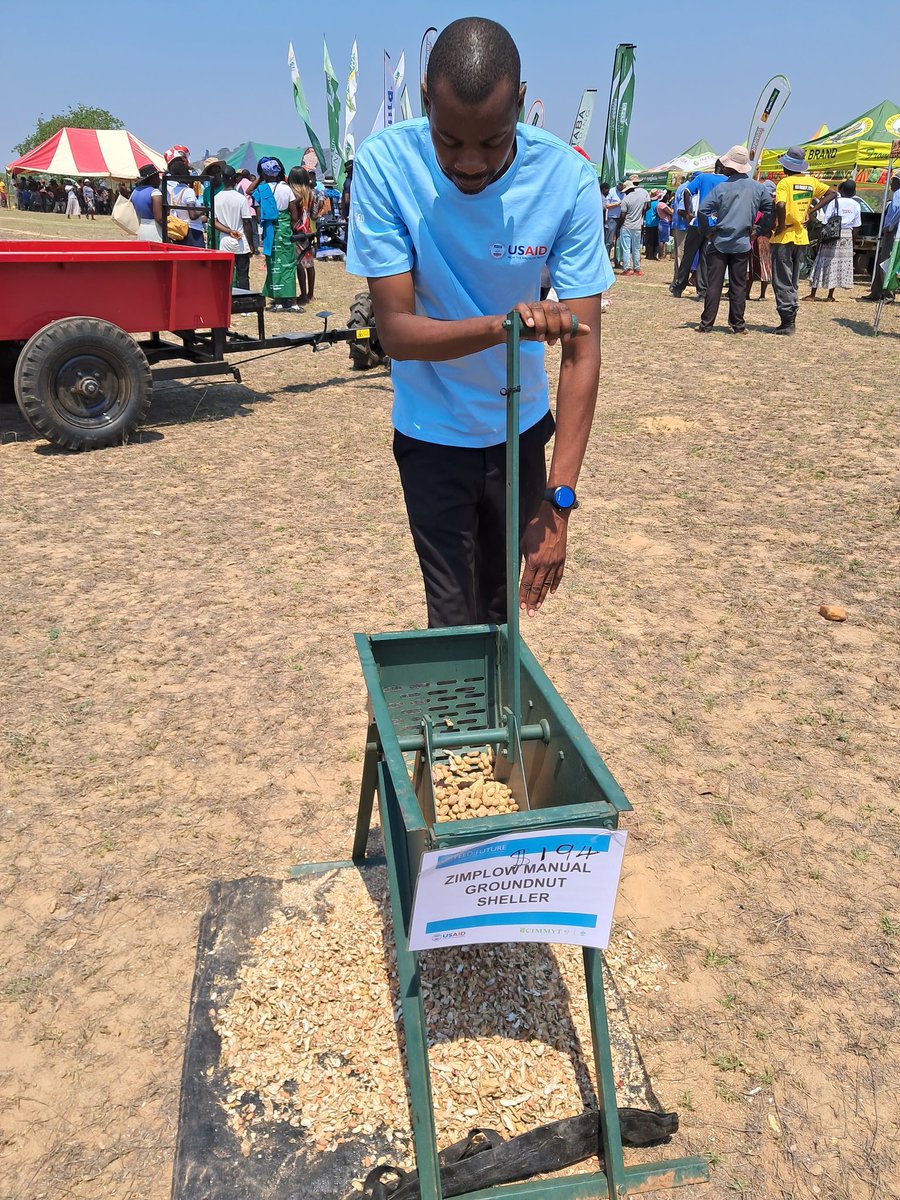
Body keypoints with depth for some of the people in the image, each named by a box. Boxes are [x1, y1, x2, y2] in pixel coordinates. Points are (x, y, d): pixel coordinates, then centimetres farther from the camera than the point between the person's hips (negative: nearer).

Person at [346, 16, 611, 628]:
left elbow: (583, 351, -20)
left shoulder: (567, 178, -19)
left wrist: (558, 500, -27)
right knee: (453, 623, -2)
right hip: (433, 434, -1)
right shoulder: (385, 164, -20)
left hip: (522, 428, 2)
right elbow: (396, 329, -21)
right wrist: (502, 326, -39)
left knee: (503, 607, 15)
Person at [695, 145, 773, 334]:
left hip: (719, 243, -2)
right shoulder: (757, 188, 3)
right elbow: (770, 210, 7)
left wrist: (708, 231, -1)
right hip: (742, 244, 3)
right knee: (738, 285, 7)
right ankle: (737, 324, 8)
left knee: (713, 285, 1)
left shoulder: (721, 188, -8)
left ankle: (706, 324, 1)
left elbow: (702, 211, -13)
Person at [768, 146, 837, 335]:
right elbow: (832, 193, 14)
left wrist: (780, 225, -14)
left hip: (784, 238, -6)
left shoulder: (785, 182, -12)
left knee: (782, 282, -2)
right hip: (802, 237, 7)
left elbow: (780, 205, -28)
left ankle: (787, 322, -5)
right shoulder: (811, 181, 7)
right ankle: (791, 320, 18)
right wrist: (811, 211, 10)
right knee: (793, 282, 16)